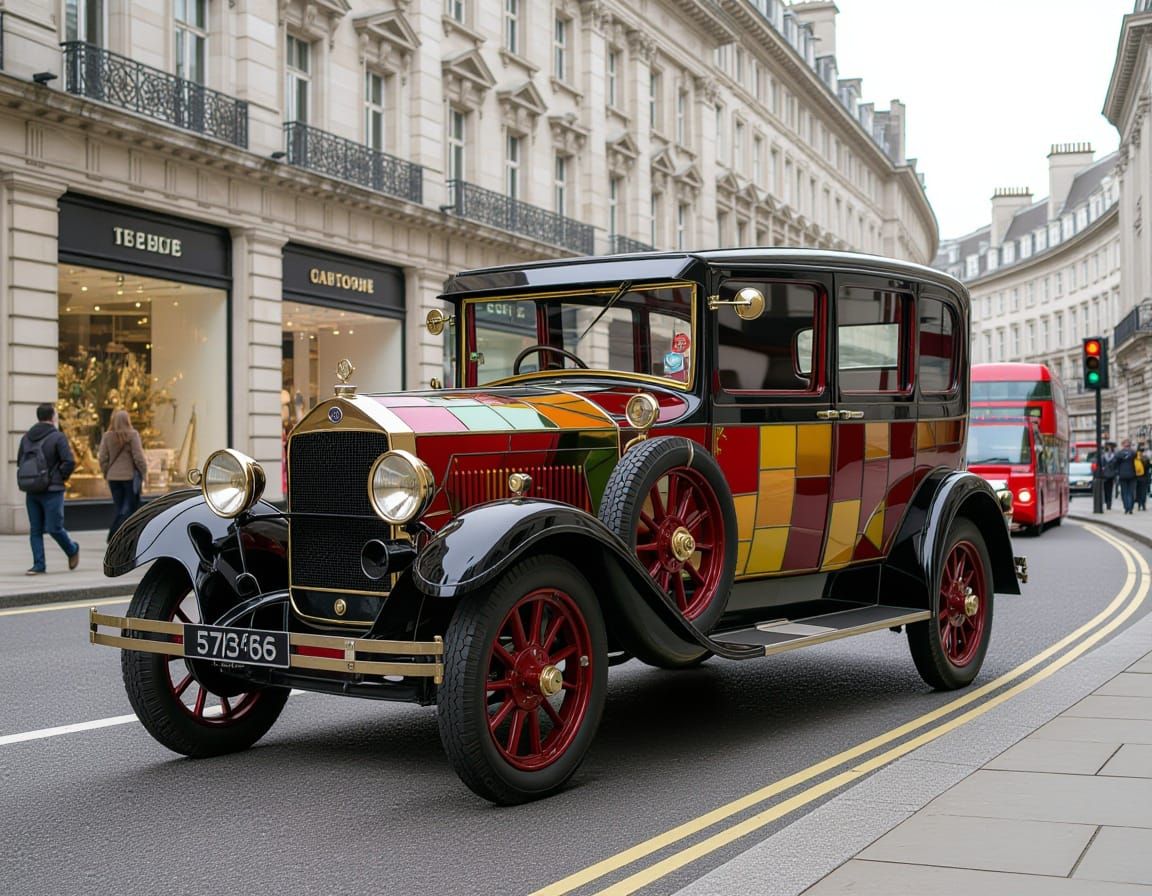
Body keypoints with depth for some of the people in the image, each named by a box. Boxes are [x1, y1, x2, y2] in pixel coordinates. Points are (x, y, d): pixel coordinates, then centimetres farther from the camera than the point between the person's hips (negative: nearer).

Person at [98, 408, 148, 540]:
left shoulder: (107, 436, 1)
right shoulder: (132, 435, -10)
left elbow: (102, 458, 2)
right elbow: (138, 456, -12)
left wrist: (107, 473, 13)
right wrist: (143, 472, -1)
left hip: (113, 477, 4)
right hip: (130, 476, -4)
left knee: (120, 508, 13)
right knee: (131, 507, 4)